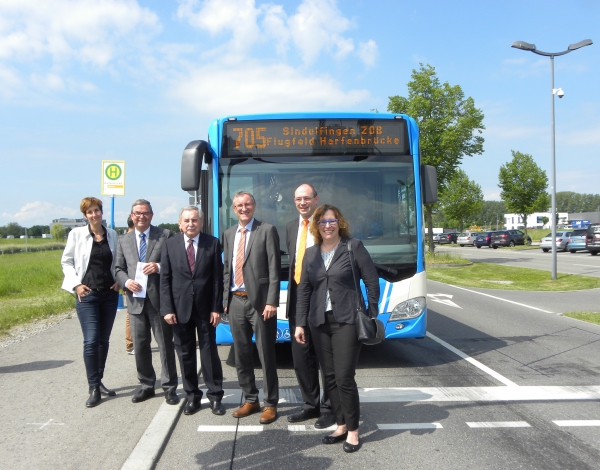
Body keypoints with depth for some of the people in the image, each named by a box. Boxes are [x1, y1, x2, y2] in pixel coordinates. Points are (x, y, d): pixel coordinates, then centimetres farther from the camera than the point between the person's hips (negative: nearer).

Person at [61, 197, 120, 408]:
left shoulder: (112, 234, 6)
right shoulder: (77, 234, -1)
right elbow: (66, 261, 2)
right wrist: (76, 284, -8)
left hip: (110, 294, 3)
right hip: (87, 294, -3)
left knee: (104, 340, 10)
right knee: (91, 341, -9)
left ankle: (99, 381, 24)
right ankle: (94, 388, 1)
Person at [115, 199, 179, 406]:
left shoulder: (165, 235, 0)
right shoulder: (123, 241, 12)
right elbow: (119, 268, 13)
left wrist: (159, 267, -18)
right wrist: (126, 281, -8)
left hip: (160, 299, -4)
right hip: (136, 301, 4)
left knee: (166, 345, 3)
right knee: (140, 346, 12)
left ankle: (169, 387, 16)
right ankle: (146, 385, 28)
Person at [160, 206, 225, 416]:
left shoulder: (213, 244, 0)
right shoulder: (170, 245, 3)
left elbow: (218, 278, -2)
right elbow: (165, 279, 1)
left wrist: (216, 308, -7)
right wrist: (167, 309, -6)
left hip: (205, 308, -1)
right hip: (180, 309, 1)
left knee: (210, 352, 4)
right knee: (185, 354, 9)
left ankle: (215, 396, 16)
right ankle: (192, 395, 22)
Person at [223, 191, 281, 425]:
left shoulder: (267, 230, -5)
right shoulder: (228, 234, 13)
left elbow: (274, 269, -10)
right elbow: (226, 268, 16)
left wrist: (272, 302, -15)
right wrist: (226, 298, 10)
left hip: (259, 301, -5)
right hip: (236, 301, 6)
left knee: (266, 355, 3)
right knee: (241, 354, 13)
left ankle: (270, 403, 17)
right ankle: (250, 399, 28)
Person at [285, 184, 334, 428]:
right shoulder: (291, 226, 14)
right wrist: (292, 292, 10)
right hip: (298, 297, 6)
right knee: (301, 355, 13)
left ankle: (329, 408, 19)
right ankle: (311, 404, 29)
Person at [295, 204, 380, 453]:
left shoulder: (354, 247, -3)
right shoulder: (311, 253, 9)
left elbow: (372, 282, -3)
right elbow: (304, 290, 11)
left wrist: (372, 317, -5)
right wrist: (300, 323, 6)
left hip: (347, 321, -4)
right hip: (319, 323, 5)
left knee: (344, 377, -5)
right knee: (329, 377, 9)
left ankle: (353, 431, 12)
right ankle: (341, 425, 23)